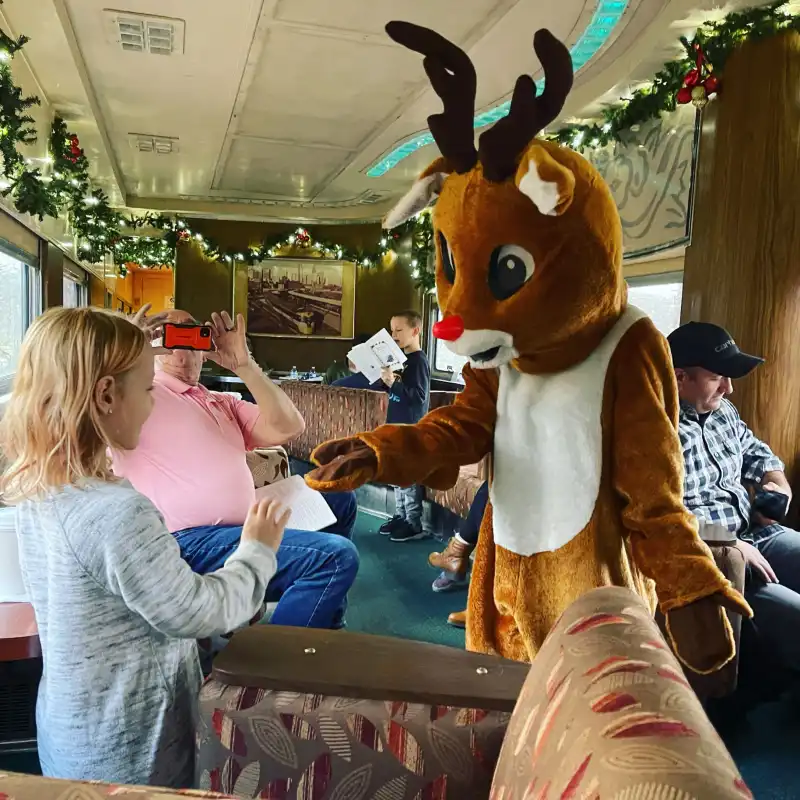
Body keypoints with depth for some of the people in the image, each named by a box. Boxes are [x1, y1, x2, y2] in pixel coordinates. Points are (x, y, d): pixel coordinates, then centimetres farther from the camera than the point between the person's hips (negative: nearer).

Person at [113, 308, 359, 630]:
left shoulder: (223, 403, 20)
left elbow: (286, 428, 5)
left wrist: (243, 364, 1)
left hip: (246, 524, 9)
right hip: (189, 542, -9)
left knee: (339, 499, 27)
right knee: (337, 556, -23)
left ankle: (325, 618, 34)